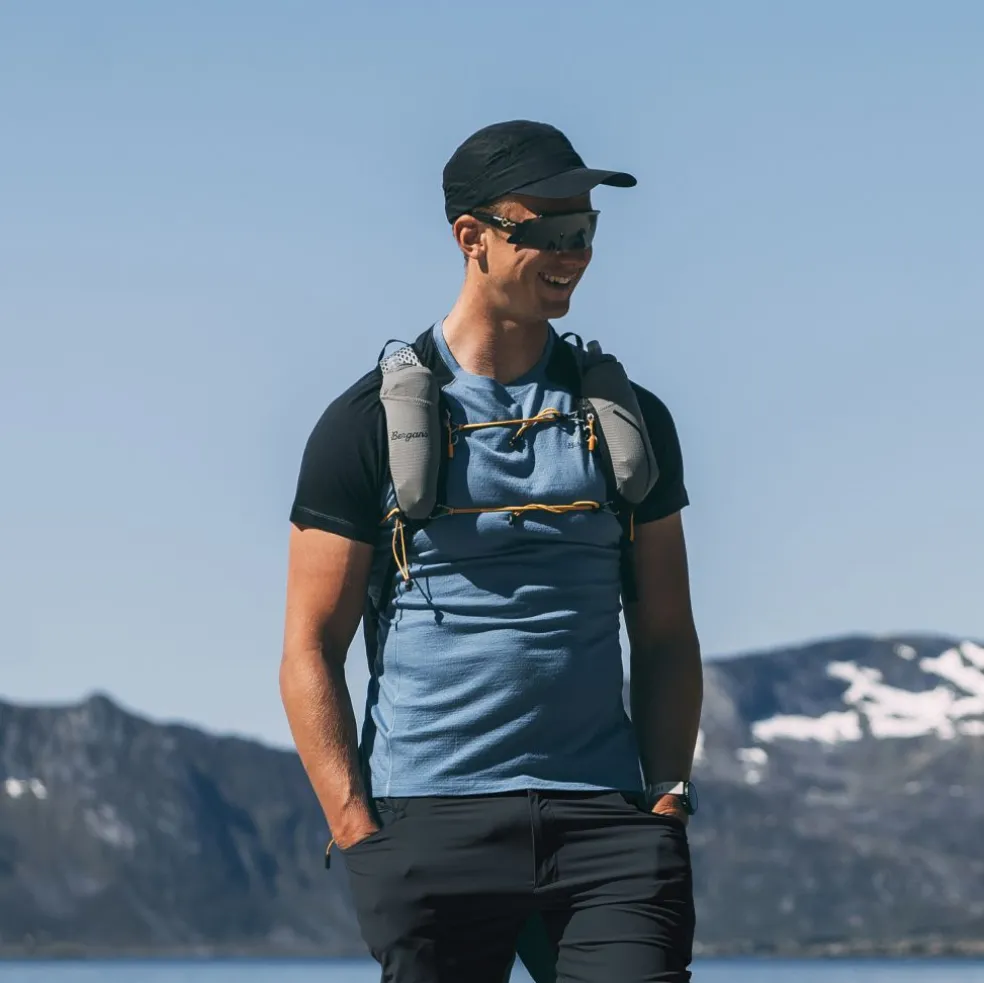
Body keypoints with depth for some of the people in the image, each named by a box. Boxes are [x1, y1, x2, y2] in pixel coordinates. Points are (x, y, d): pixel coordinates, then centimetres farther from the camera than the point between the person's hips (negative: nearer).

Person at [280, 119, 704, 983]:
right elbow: (311, 647, 2)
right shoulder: (371, 423, 4)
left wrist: (668, 799, 3)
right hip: (430, 821, -2)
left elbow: (666, 637, 16)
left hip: (604, 818, 2)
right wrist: (359, 832, -7)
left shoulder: (631, 419, 13)